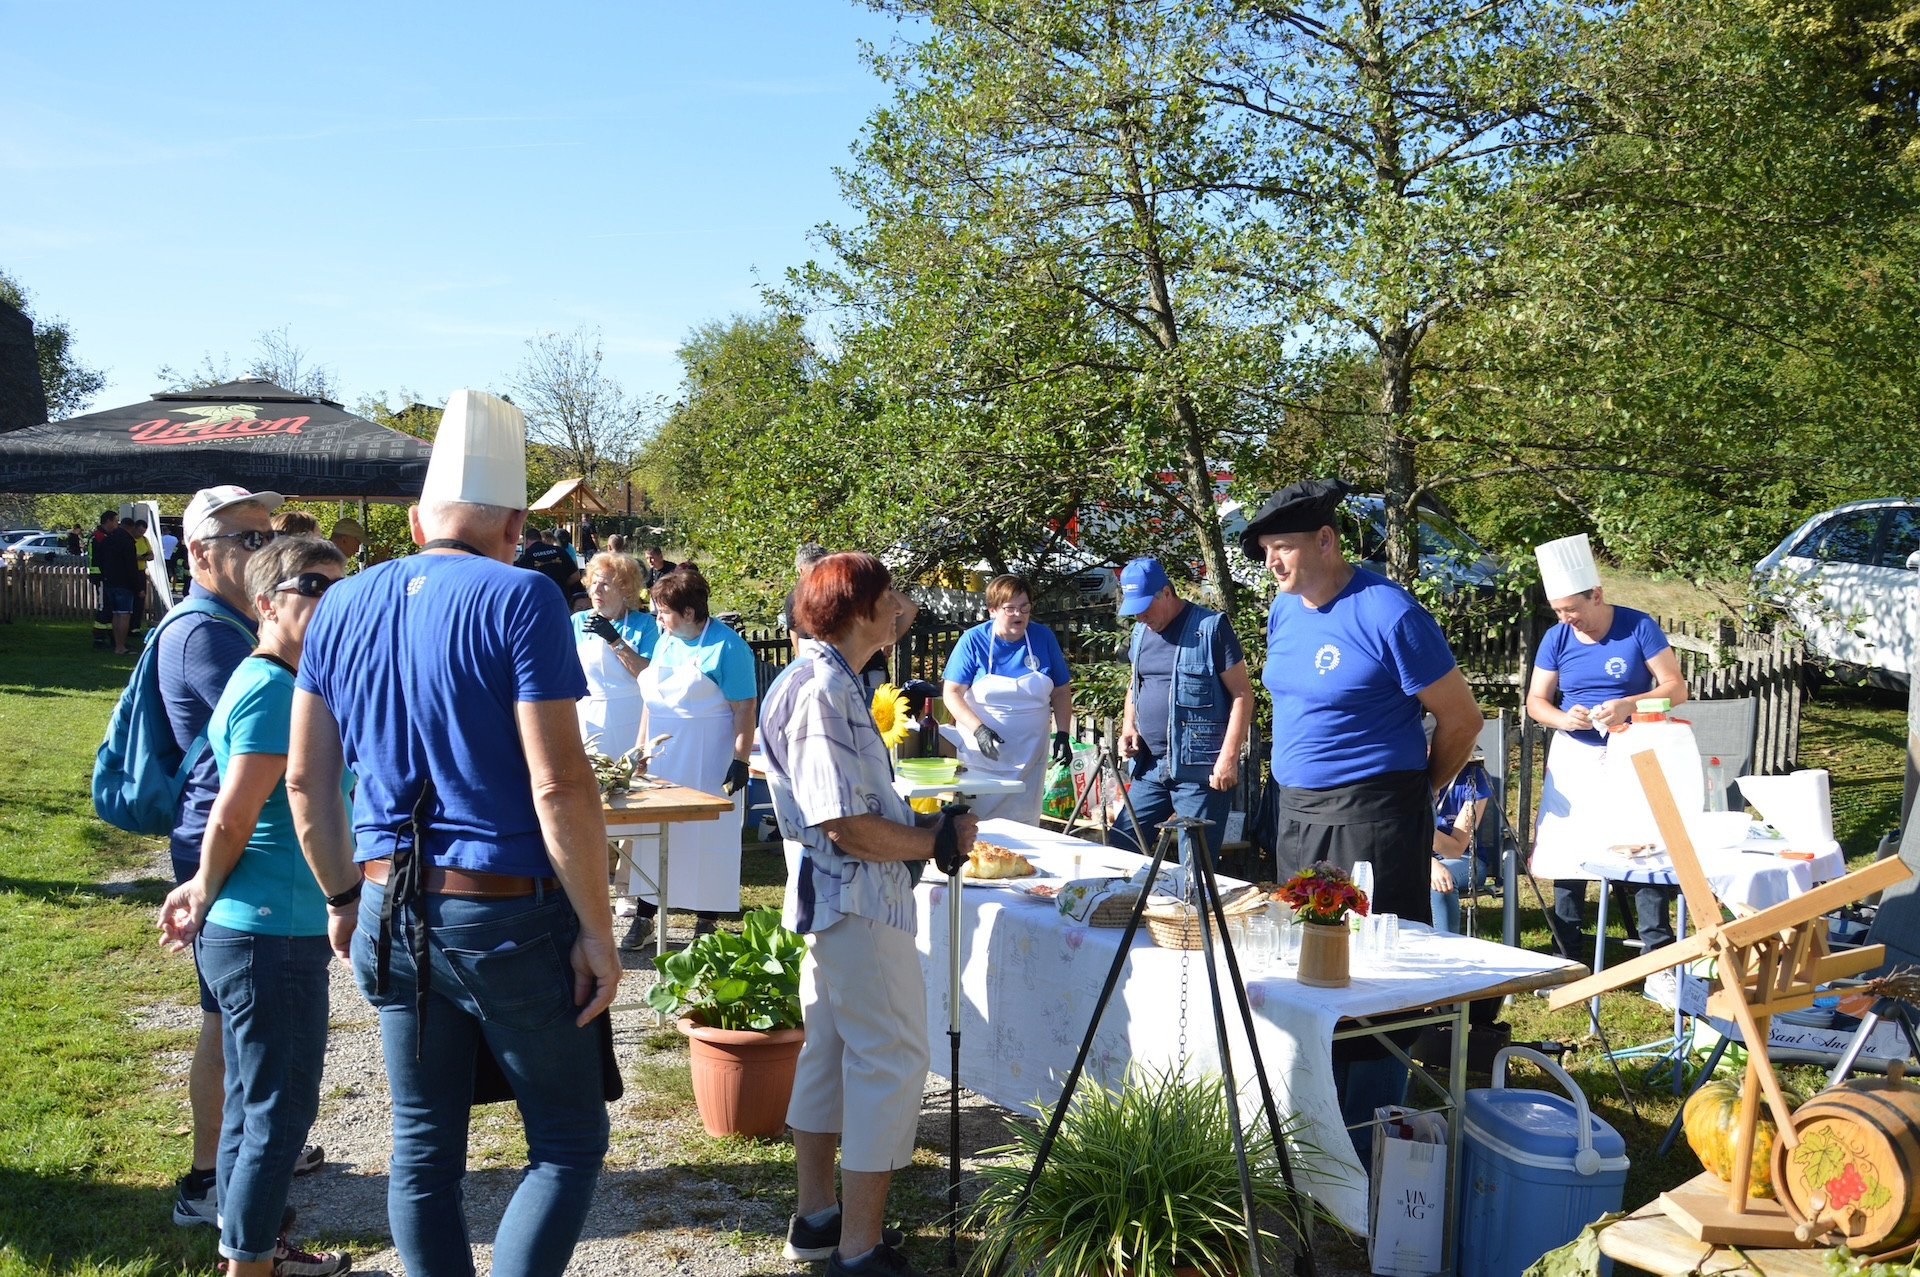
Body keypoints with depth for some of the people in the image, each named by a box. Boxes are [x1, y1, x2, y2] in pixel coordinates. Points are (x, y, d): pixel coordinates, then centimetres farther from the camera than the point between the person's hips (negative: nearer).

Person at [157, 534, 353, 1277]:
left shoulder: (259, 681, 13)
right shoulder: (274, 689, -18)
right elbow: (231, 822, -20)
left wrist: (207, 891, 7)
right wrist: (207, 896, -4)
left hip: (243, 932, 10)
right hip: (275, 936, -10)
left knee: (252, 1103, 19)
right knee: (281, 1110, 1)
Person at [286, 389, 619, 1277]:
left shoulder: (342, 605, 8)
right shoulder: (519, 599, -11)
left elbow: (306, 781, 12)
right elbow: (559, 784, -17)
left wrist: (343, 897, 24)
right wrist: (597, 931, -10)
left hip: (392, 912, 6)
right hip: (508, 913, -6)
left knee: (423, 1151, 16)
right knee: (568, 1146, 8)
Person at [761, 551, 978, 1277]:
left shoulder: (827, 682, 12)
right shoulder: (823, 691, -21)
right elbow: (845, 825, -24)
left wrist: (922, 825, 11)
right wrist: (939, 843, -13)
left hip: (835, 897, 11)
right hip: (858, 899, -11)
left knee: (831, 1050, 16)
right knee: (893, 1060, -4)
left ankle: (817, 1218, 28)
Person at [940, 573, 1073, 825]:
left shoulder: (1043, 637, 2)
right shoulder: (973, 640, -6)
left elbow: (1061, 691, 10)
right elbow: (952, 693, -8)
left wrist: (1063, 733, -2)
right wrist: (979, 729, -20)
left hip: (1030, 755, 3)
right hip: (981, 755, -2)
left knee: (1025, 823, 6)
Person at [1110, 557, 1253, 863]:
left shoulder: (1210, 627, -8)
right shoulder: (1141, 631, 13)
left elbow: (1242, 694, -9)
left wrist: (1229, 758, -16)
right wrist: (1128, 728, 9)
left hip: (1199, 769, -7)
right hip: (1150, 766, 7)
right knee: (1119, 845, 7)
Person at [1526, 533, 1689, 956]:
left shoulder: (1638, 627, -8)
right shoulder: (1556, 639, 0)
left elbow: (1676, 688, -7)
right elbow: (1535, 699, 7)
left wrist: (1628, 706, -24)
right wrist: (1561, 718, -16)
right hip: (1574, 758, 3)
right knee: (1566, 851, 4)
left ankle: (1658, 952, 7)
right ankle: (1568, 954, 15)